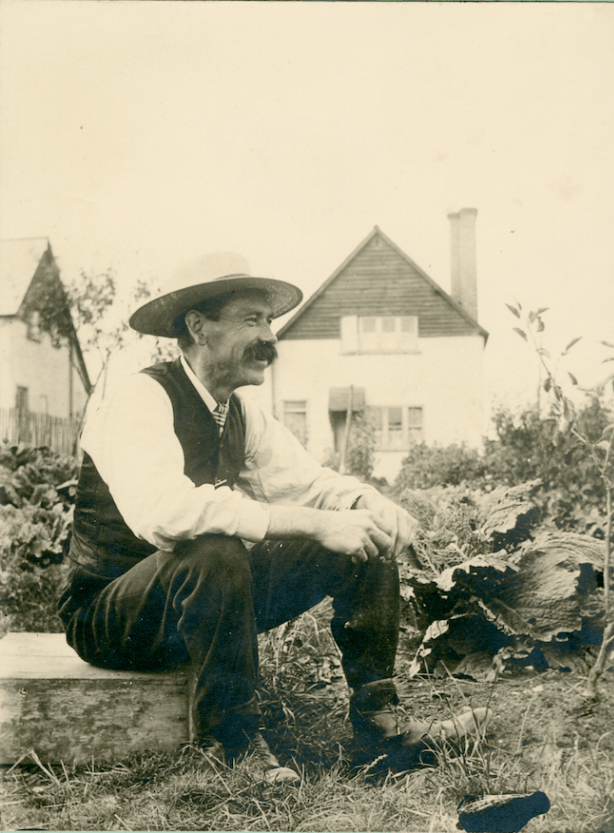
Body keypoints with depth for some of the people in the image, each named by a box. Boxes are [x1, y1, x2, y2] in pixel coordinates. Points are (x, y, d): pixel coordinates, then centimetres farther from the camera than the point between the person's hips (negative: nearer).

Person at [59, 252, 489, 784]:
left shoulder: (242, 413, 4)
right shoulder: (142, 402, -21)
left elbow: (305, 480, 3)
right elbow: (164, 510, -38)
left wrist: (376, 510, -21)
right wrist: (315, 525, -40)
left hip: (205, 596, 7)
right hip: (110, 617, -7)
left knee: (366, 542, -4)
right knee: (216, 553, -39)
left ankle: (377, 721, -1)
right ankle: (228, 740, -20)